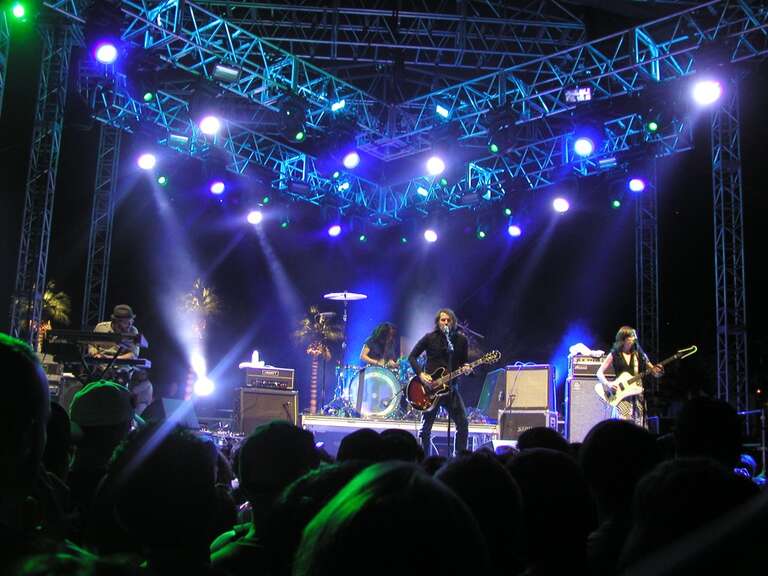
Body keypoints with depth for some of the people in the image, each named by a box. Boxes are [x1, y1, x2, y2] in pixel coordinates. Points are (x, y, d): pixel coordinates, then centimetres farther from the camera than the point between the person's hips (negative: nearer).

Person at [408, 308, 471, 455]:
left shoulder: (461, 339, 5)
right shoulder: (430, 338, -2)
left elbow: (464, 362, 13)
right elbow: (412, 357, 2)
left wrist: (465, 368, -11)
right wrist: (421, 374, -11)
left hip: (450, 387, 2)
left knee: (463, 424, -6)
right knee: (425, 427, 4)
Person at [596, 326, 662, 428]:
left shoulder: (639, 354, 9)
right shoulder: (614, 355, 2)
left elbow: (655, 373, 11)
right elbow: (600, 372, 2)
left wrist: (658, 371, -12)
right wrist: (607, 384, -15)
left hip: (637, 395, 3)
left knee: (638, 426, 1)